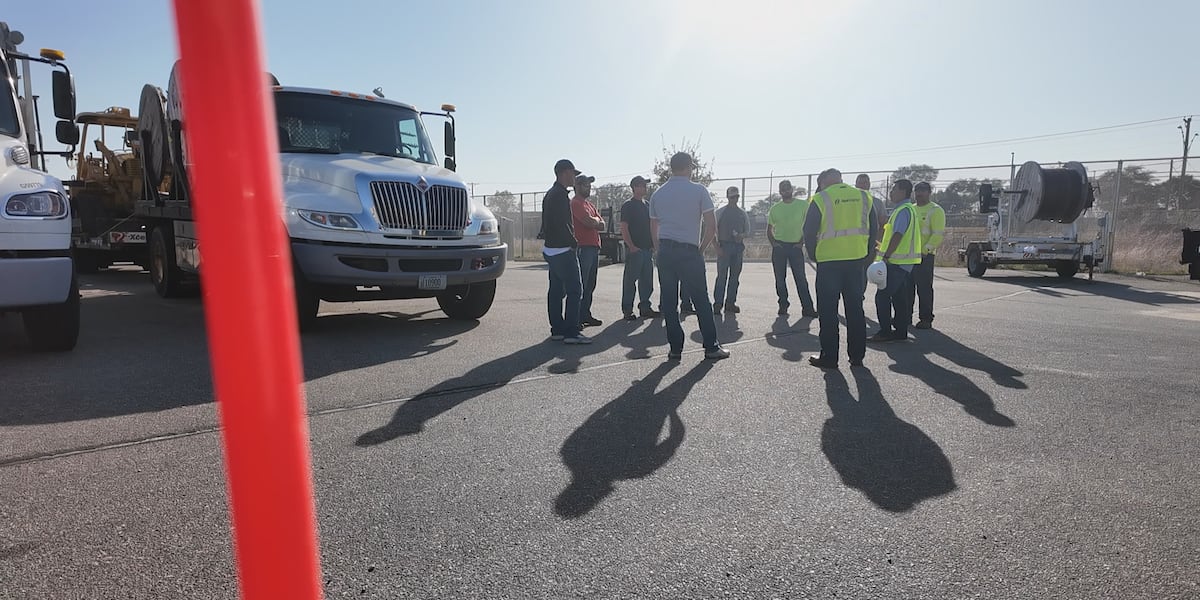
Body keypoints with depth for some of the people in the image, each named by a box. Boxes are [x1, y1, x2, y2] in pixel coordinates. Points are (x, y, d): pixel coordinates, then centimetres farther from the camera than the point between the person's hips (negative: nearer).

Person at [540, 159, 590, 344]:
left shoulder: (550, 194, 18)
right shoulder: (561, 195, -15)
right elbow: (563, 224, -22)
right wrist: (573, 242, -11)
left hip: (550, 249, 11)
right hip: (563, 250, -11)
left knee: (556, 290, 12)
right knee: (574, 290, -8)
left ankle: (557, 330, 17)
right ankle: (571, 332, -9)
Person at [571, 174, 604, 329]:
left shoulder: (589, 204, 23)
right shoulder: (575, 203, -7)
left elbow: (602, 225, 14)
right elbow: (590, 222, -18)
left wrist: (592, 222, -4)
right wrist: (596, 219, 4)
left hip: (594, 247, 9)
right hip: (583, 248, -9)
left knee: (590, 285, 11)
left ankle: (585, 315, 18)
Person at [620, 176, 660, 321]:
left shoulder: (647, 205, 17)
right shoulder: (628, 205, -6)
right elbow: (624, 228, -13)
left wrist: (653, 245, 14)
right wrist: (631, 246, -18)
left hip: (647, 249, 8)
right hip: (634, 249, -8)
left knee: (647, 280, 10)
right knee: (630, 280, -2)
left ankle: (645, 307, 19)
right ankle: (627, 310, 3)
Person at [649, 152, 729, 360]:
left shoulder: (657, 194, 11)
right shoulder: (699, 191, -1)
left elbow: (653, 230, 13)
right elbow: (711, 226, -5)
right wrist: (701, 249, 5)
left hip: (664, 251, 4)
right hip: (689, 251, -4)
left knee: (668, 301, 6)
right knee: (701, 300, 4)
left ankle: (675, 348, 8)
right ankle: (711, 347, 10)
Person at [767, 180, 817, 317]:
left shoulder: (803, 205, 2)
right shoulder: (775, 208, 7)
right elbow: (769, 229, 14)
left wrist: (802, 242, -4)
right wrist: (773, 243, -1)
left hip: (796, 246, -2)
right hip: (779, 246, 2)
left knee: (801, 278, -5)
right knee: (780, 279, 4)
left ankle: (807, 308, -5)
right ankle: (783, 305, 15)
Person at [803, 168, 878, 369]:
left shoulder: (820, 199, -5)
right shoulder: (863, 197, 8)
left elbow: (809, 232, -5)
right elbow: (874, 228, 10)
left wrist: (813, 254, 8)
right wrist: (865, 253, 16)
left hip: (829, 261, -4)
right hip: (856, 260, 4)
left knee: (828, 311, 3)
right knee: (855, 309, 12)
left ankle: (829, 356, 6)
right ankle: (857, 355, 17)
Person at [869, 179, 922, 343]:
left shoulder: (903, 210, -15)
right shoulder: (907, 209, 18)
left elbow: (898, 236, -22)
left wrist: (886, 256, -22)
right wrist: (883, 245, 26)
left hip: (897, 261, -10)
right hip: (904, 261, 10)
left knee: (883, 296, -9)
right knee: (899, 297, 12)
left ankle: (885, 332, -7)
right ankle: (900, 331, 17)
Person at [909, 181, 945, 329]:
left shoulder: (935, 210, -4)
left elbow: (938, 234, -12)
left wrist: (925, 250, -20)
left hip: (924, 256, -7)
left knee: (924, 288, -3)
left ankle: (926, 319, 3)